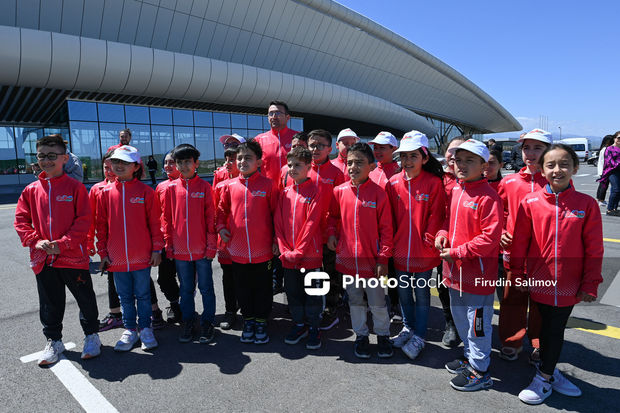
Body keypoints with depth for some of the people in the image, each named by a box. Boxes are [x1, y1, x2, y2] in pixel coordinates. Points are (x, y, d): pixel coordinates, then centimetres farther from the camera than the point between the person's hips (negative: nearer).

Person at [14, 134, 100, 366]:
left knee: (85, 299, 8)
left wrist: (62, 244, -17)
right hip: (42, 259, 4)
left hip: (73, 257, -3)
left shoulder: (75, 187, -5)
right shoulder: (31, 190, 6)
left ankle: (91, 336, 28)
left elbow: (84, 220, -10)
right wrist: (35, 241, -8)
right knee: (49, 304, 15)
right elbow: (21, 221, 8)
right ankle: (53, 341, 32)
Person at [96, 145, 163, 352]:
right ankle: (129, 330, 29)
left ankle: (145, 329, 25)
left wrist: (157, 249, -5)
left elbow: (155, 222, -3)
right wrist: (103, 252, 4)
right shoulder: (106, 192, 3)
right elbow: (101, 225, 7)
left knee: (143, 295, 10)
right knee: (125, 296, 15)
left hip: (142, 256, -3)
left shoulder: (145, 191, -5)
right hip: (117, 257, 3)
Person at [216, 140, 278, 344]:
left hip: (263, 249, -2)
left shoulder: (267, 185, -4)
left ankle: (261, 322, 29)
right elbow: (221, 210, 14)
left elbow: (276, 213, 0)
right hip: (237, 249, 2)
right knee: (243, 289, 15)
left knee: (263, 288, 11)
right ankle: (248, 321, 33)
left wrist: (277, 239, -3)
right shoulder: (229, 185, 2)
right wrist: (221, 227, -2)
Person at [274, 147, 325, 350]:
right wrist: (284, 250, -5)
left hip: (310, 255, -5)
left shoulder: (315, 191, -7)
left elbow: (311, 224, -13)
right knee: (293, 292, 15)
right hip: (288, 256, 5)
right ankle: (299, 325, 33)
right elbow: (278, 223, 5)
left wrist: (298, 251, -15)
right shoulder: (285, 193, 8)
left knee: (312, 293, 7)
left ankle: (314, 328, 24)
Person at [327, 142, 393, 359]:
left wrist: (383, 258, -8)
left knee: (377, 301, 11)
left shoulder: (379, 193, -9)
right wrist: (331, 233, -4)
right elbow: (333, 216, 15)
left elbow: (386, 228, -6)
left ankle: (383, 335, 34)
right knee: (355, 301, 17)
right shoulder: (339, 191, -2)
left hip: (371, 259, -2)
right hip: (347, 258, 3)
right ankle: (361, 335, 35)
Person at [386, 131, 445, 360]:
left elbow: (436, 216, -9)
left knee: (422, 293, 12)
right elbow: (388, 217, 3)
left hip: (424, 252, -3)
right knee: (403, 291, 19)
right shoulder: (393, 183, -2)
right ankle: (408, 327, 41)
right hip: (400, 250, 3)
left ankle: (419, 336, 30)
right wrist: (391, 242, 1)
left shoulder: (434, 183, -11)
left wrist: (429, 242, -11)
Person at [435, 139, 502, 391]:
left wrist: (458, 252, -20)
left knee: (477, 322, 7)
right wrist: (443, 234, 0)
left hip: (478, 272, -8)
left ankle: (479, 371, 26)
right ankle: (470, 356, 45)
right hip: (455, 270, 8)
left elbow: (490, 238, -22)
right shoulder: (456, 189, 6)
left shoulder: (488, 197, -18)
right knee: (459, 316, 23)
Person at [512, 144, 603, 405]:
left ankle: (545, 376, 34)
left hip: (569, 285, 1)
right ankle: (548, 373, 34)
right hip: (540, 282, -1)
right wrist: (517, 275, 2)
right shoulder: (530, 202, -6)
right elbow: (519, 242, -1)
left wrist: (590, 284, -2)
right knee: (551, 329, 12)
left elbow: (593, 249, -1)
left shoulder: (587, 204, -5)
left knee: (555, 329, 12)